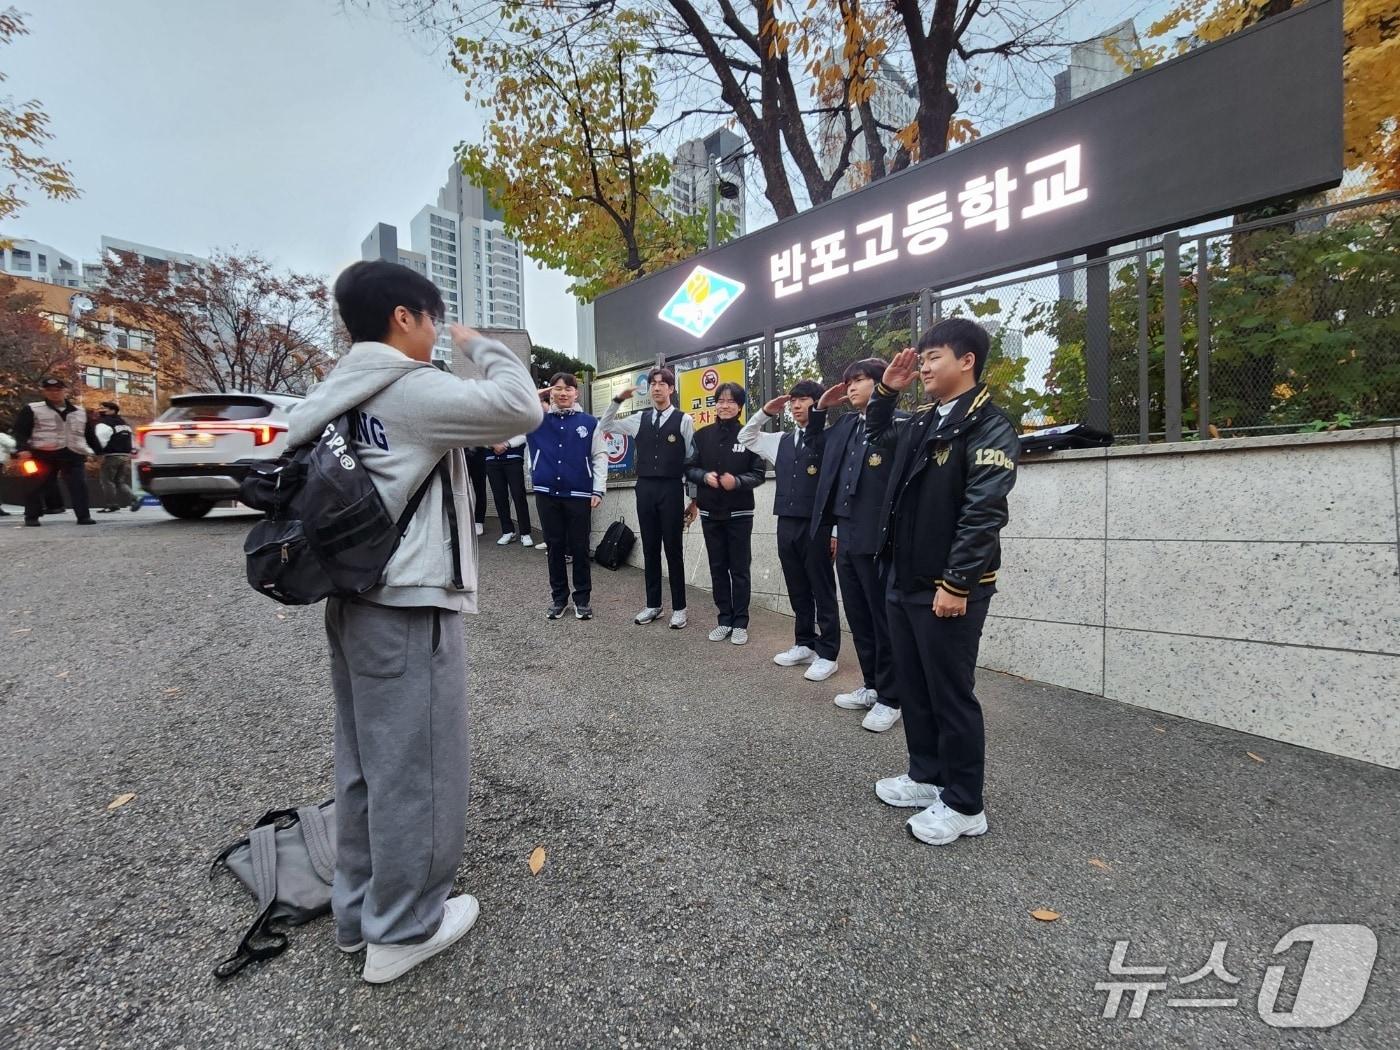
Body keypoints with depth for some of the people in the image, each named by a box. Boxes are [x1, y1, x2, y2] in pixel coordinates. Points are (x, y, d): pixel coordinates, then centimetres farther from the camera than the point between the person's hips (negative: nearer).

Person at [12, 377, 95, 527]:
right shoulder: (32, 409, 6)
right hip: (44, 454, -2)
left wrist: (90, 451, 13)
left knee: (79, 486, -5)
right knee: (38, 487, 3)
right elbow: (20, 431, 1)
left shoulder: (80, 412, 17)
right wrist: (24, 449, -13)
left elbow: (88, 434, 21)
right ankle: (31, 517, 13)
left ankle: (83, 516, -3)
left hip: (74, 454, 2)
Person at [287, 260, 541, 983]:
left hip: (354, 600, 9)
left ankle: (357, 909, 34)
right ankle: (404, 928, 22)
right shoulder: (409, 389, -14)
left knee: (363, 760, 18)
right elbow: (522, 408, -18)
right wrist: (479, 344, -2)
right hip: (410, 608, -9)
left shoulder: (338, 394, 13)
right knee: (417, 767, 5)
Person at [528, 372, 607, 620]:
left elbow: (599, 457, 3)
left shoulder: (589, 422, 3)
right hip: (547, 494, 2)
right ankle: (558, 596, 23)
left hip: (579, 495, -2)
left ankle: (583, 598, 19)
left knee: (579, 548, 6)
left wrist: (598, 490, -5)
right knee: (555, 547, 10)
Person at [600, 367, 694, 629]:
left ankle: (678, 608, 14)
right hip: (645, 488, 4)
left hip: (671, 489, -4)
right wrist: (617, 400, 3)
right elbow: (605, 426, 17)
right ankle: (653, 604, 23)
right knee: (650, 548, 10)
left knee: (673, 549, 2)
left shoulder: (683, 420, -2)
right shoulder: (640, 419, 10)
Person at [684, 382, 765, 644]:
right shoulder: (702, 435, 4)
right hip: (710, 512, 3)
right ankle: (724, 620, 21)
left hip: (739, 513, -3)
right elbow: (689, 468, 6)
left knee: (739, 569, 4)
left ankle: (740, 623, 14)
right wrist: (704, 476, -14)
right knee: (718, 568, 10)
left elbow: (758, 474, -3)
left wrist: (737, 481, -21)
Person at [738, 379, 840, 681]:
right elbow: (746, 436, 28)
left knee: (822, 591, 3)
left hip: (817, 525, -6)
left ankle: (827, 654, 13)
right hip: (786, 524, 6)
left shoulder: (829, 439, -5)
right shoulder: (781, 441, 14)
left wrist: (836, 530, -13)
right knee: (797, 590, 15)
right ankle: (804, 645, 28)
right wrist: (766, 412, 13)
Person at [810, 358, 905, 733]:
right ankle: (871, 686, 32)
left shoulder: (899, 422, -9)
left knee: (883, 620, 5)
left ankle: (890, 698, 19)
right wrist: (820, 408, 15)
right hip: (846, 536, 8)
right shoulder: (844, 424, 13)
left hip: (877, 539, -7)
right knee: (858, 619, 16)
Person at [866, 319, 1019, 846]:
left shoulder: (988, 426, -11)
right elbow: (878, 438, 33)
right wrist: (885, 392, 17)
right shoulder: (922, 422, 13)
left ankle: (963, 805, 21)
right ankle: (926, 774, 35)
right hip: (906, 580, 8)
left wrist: (956, 584, -21)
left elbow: (984, 512, -19)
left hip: (949, 588, -8)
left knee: (951, 695, 4)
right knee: (914, 687, 18)